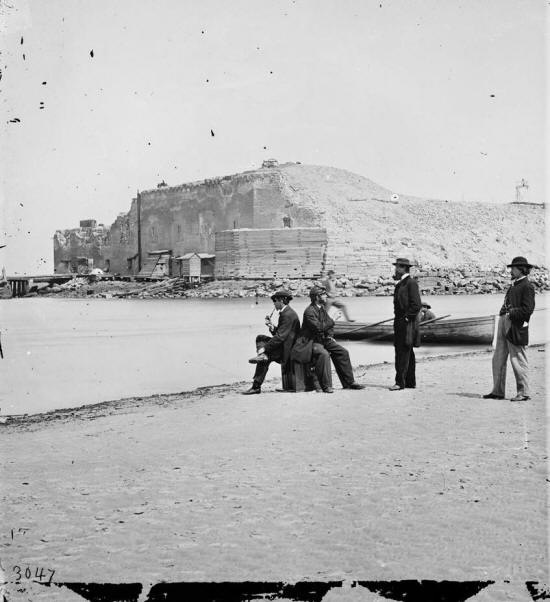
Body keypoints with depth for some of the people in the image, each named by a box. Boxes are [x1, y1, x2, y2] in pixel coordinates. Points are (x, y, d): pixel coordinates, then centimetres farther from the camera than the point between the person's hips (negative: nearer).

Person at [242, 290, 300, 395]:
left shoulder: (288, 315, -19)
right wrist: (272, 326, -3)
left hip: (287, 348, -10)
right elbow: (278, 332, 18)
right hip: (283, 344, 10)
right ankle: (262, 355, -13)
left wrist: (264, 348, -24)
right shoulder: (285, 312, 14)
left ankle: (256, 387, -12)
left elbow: (280, 336, -25)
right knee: (260, 338, 8)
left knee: (266, 358, -19)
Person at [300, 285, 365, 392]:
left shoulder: (322, 308, 12)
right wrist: (331, 321, -15)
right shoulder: (309, 311, -16)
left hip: (324, 339, 9)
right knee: (323, 354, -35)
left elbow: (330, 325, 18)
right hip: (311, 341, -9)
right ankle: (325, 386, -28)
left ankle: (349, 382, 5)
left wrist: (330, 335, 0)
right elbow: (318, 327, -26)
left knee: (343, 352, -1)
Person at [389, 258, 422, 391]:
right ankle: (410, 382, 18)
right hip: (400, 323, 10)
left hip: (407, 323, -10)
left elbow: (416, 305, -18)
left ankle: (400, 382, -10)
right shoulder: (400, 284, 18)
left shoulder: (411, 283, -12)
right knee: (407, 353, 13)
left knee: (403, 352, -10)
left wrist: (406, 318, -17)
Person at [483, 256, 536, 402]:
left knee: (518, 361, -2)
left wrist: (511, 313, -17)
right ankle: (498, 391, 16)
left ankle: (523, 392, 8)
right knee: (498, 359, 10)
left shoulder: (527, 286, -9)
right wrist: (504, 313, 9)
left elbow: (527, 309, -16)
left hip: (516, 327, -9)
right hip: (504, 323, 9)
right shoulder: (514, 285, 19)